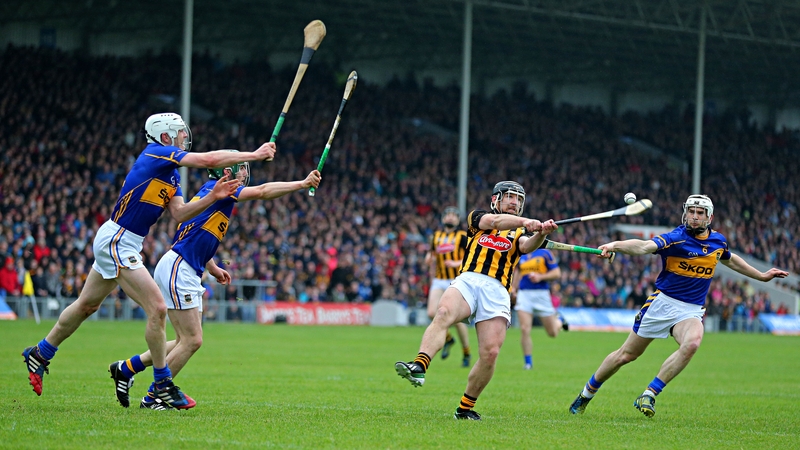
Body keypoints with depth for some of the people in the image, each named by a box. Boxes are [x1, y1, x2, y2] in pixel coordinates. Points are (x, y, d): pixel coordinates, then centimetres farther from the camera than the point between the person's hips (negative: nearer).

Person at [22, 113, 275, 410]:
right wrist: (255, 155, -17)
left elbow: (179, 213, 4)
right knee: (157, 309, -13)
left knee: (86, 305, 22)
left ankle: (39, 354, 37)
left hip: (126, 245, 11)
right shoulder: (156, 154, -14)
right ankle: (162, 386, -4)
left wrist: (212, 197, -9)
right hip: (116, 242, -11)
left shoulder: (171, 173, 14)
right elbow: (209, 160, -22)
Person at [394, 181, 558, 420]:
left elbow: (527, 246, 0)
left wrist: (541, 233, -23)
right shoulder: (478, 217, 22)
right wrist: (525, 222, -19)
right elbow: (495, 221, -2)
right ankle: (419, 367, -53)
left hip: (496, 291, 2)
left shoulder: (519, 232, 24)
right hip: (468, 281, -1)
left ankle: (465, 408, 3)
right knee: (443, 313, -34)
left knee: (490, 352, -14)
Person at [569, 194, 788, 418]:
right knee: (627, 354, 6)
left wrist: (761, 276, 33)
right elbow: (644, 246, -36)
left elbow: (730, 259, 27)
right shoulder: (676, 238, -17)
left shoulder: (718, 240, 2)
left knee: (692, 343, -31)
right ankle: (586, 394, 29)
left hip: (692, 310, 3)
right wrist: (615, 245, -55)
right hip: (662, 302, -3)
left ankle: (649, 396, -23)